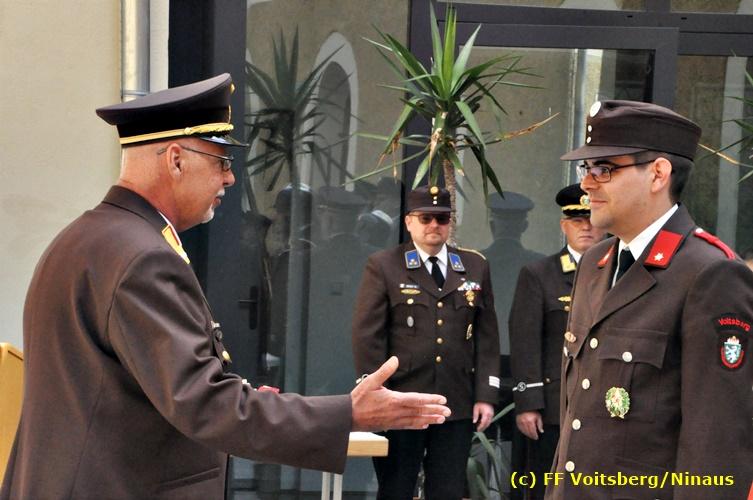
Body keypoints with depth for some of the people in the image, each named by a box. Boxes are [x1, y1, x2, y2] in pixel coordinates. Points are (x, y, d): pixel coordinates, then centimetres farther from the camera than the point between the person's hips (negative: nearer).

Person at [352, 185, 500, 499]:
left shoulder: (475, 267, 11)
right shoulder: (383, 266, 1)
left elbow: (487, 336, 9)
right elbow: (367, 337, -3)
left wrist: (486, 395, 2)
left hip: (458, 404, 3)